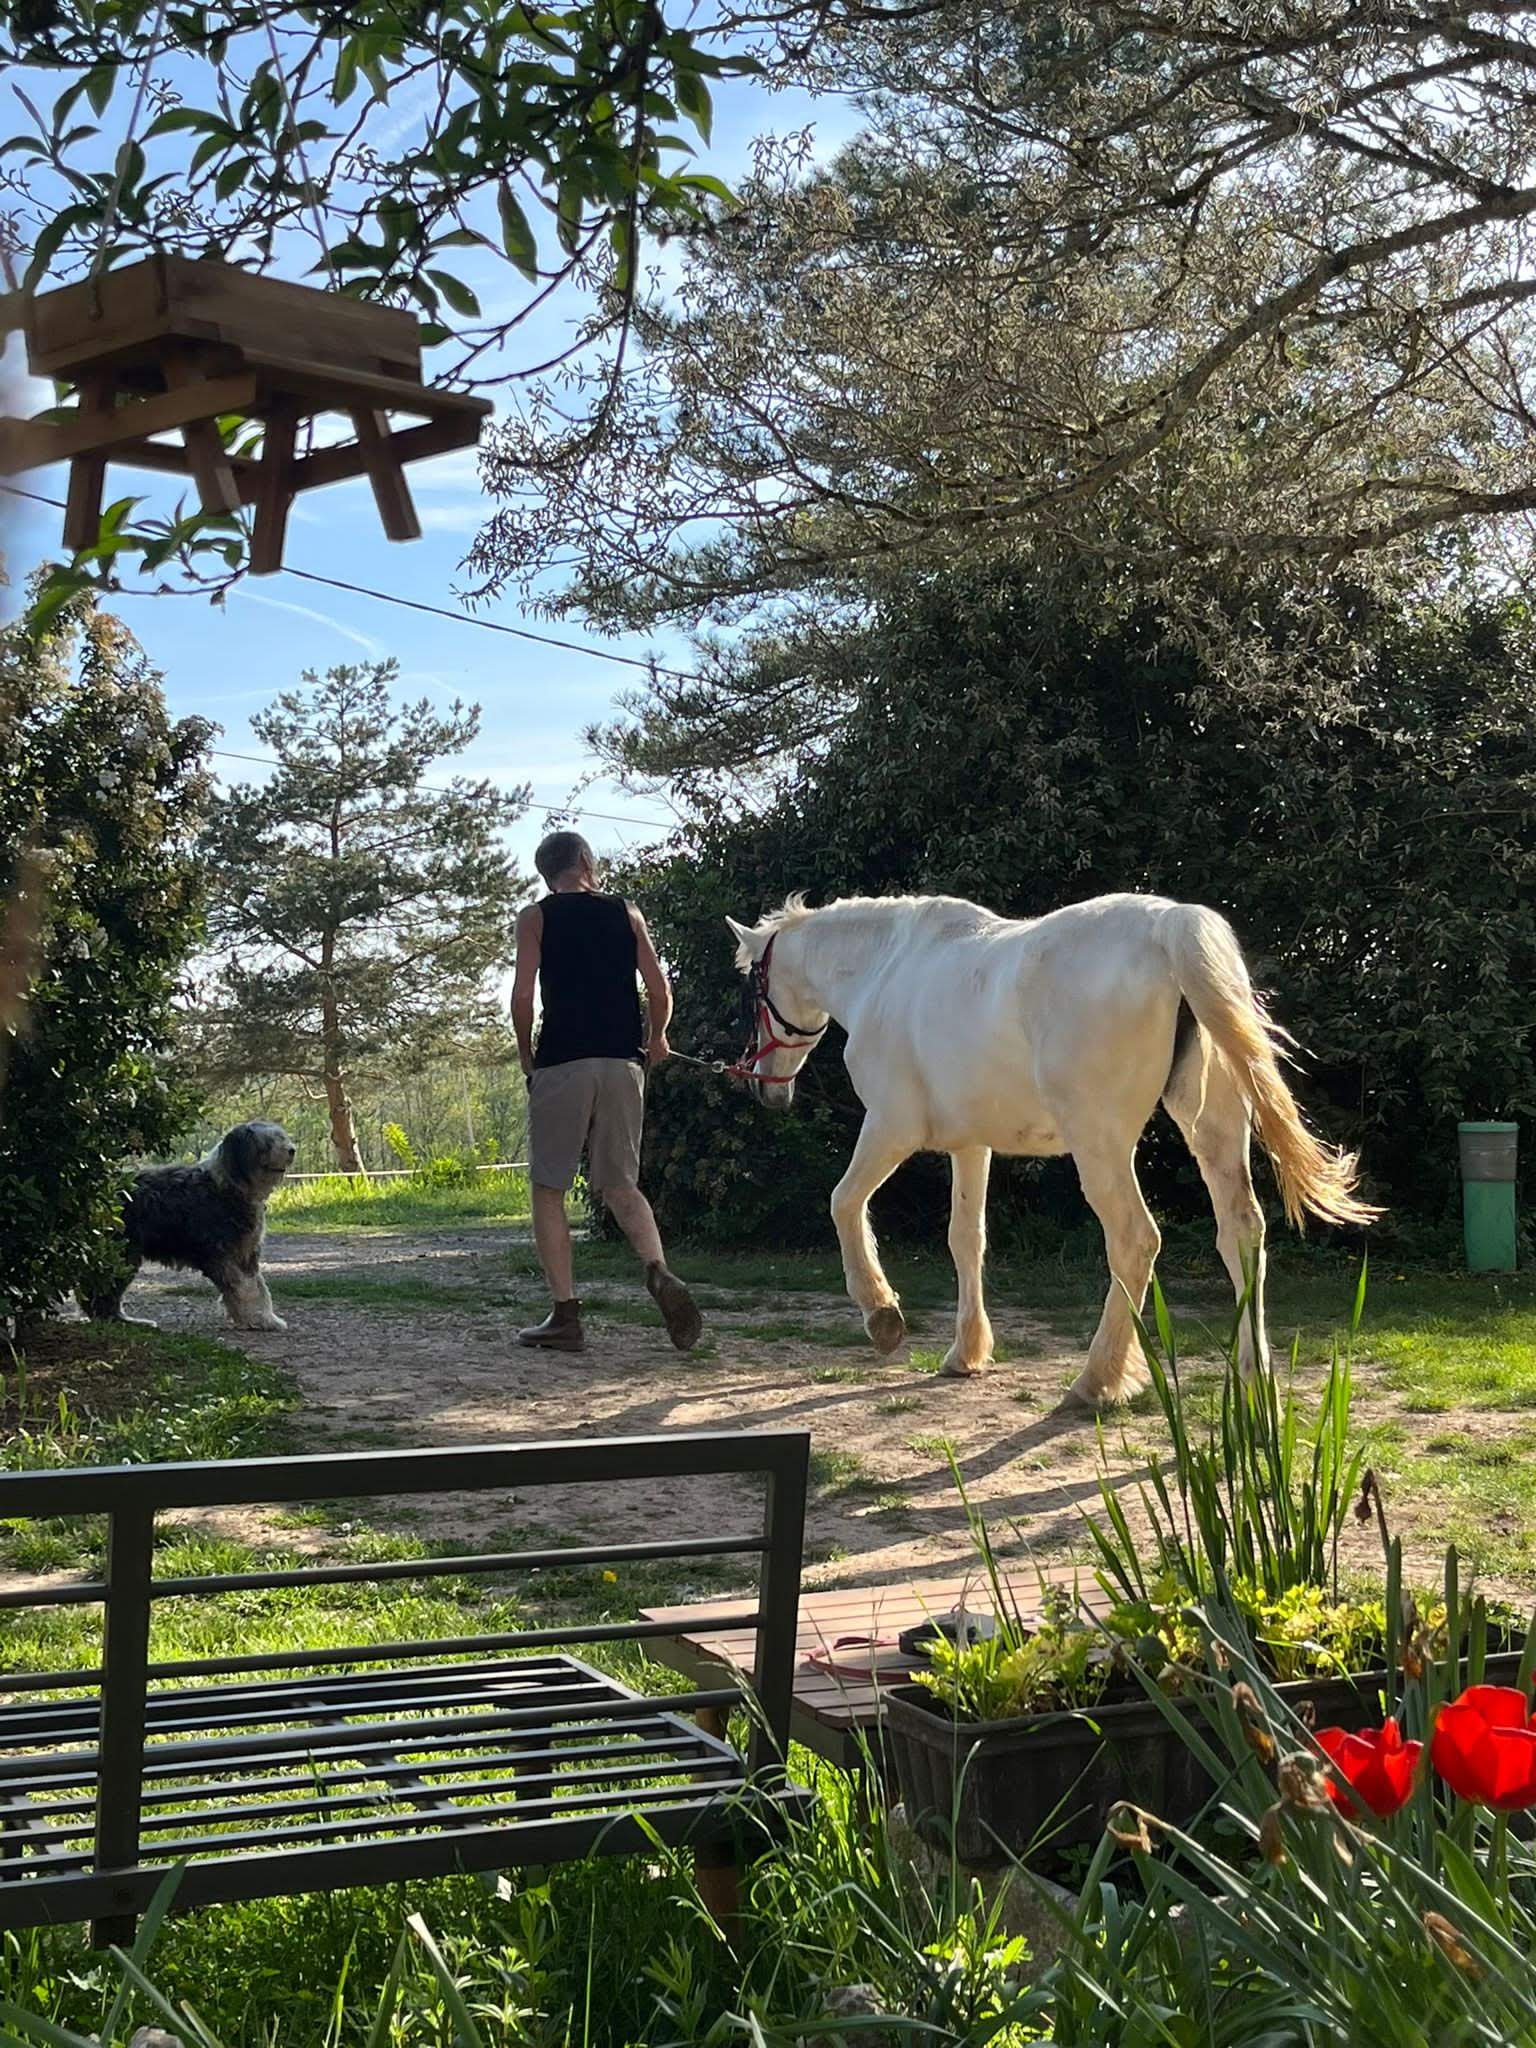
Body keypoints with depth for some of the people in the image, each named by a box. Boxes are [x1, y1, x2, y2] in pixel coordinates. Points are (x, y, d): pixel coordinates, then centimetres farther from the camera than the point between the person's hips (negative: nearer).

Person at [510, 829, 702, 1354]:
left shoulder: (536, 917, 4)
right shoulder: (626, 913, 11)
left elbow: (523, 993, -7)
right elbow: (660, 989, 5)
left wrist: (526, 1055, 7)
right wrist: (657, 1040, 23)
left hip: (562, 1064, -3)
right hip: (623, 1062, 3)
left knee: (548, 1188, 6)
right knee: (621, 1186, 11)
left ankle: (565, 1316, 1)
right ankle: (658, 1271, -16)